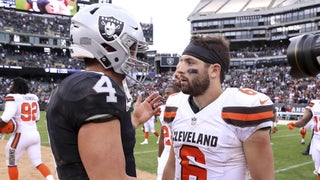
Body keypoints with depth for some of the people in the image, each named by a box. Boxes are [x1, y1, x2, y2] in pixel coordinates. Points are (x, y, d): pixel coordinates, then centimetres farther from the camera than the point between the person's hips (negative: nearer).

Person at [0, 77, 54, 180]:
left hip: (21, 135, -6)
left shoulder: (13, 98, -14)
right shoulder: (33, 98, 8)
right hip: (35, 134, 7)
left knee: (11, 163, 13)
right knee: (38, 162, 10)